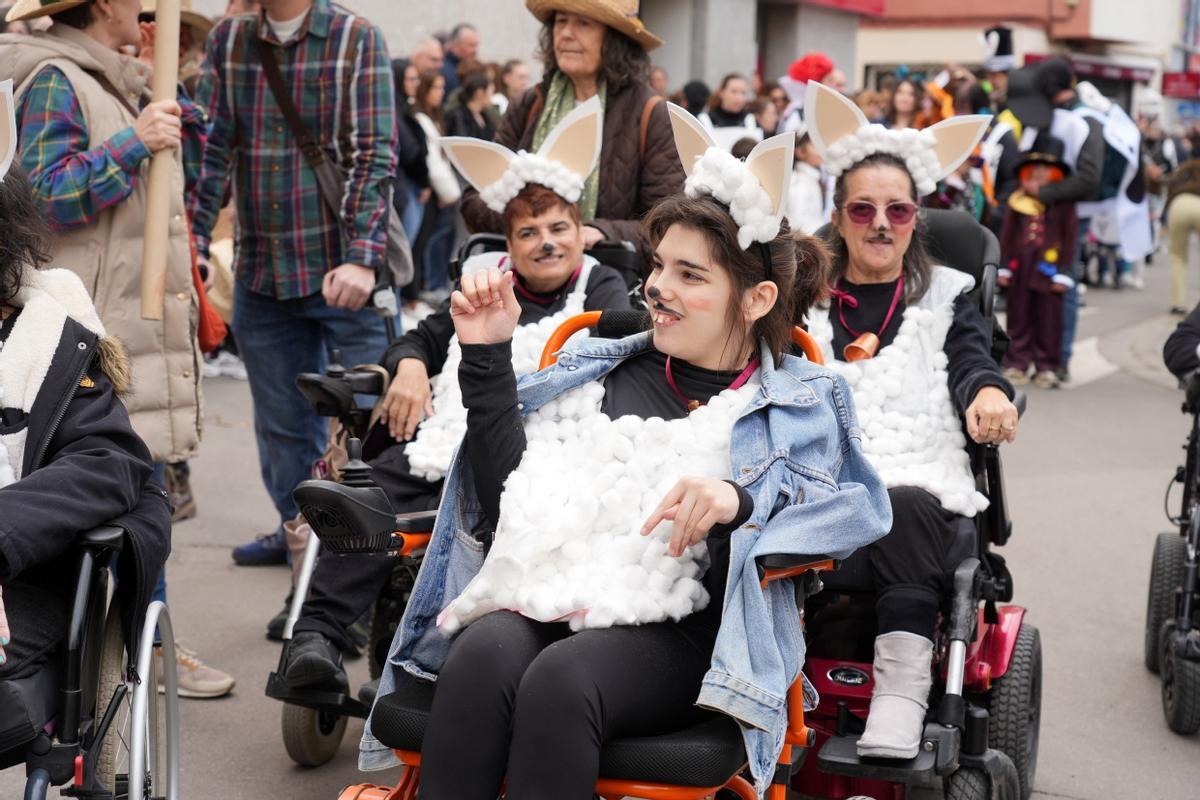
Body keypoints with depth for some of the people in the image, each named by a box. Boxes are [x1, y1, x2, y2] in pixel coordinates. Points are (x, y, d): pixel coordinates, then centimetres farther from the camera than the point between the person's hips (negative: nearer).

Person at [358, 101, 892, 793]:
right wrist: (488, 359, 8)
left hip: (674, 630, -3)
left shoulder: (800, 404, 14)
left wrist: (740, 499, -24)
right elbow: (508, 497, 14)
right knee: (482, 656, -32)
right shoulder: (602, 372, 23)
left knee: (562, 679, -35)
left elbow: (857, 504, -6)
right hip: (546, 595, 3)